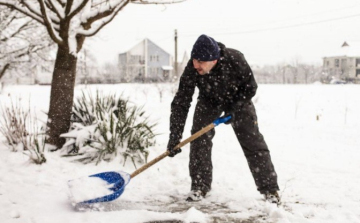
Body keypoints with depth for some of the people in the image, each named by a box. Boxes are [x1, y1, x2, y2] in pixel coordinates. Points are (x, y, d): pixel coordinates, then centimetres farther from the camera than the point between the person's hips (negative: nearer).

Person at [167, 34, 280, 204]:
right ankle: (199, 187, 4)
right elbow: (181, 103, -30)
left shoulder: (235, 60, -36)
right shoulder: (192, 69, -33)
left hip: (238, 100, -1)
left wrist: (234, 109, -25)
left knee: (253, 142, -5)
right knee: (199, 139, -11)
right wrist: (174, 137, -34)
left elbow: (250, 87, -17)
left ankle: (270, 189, 3)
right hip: (208, 101, 2)